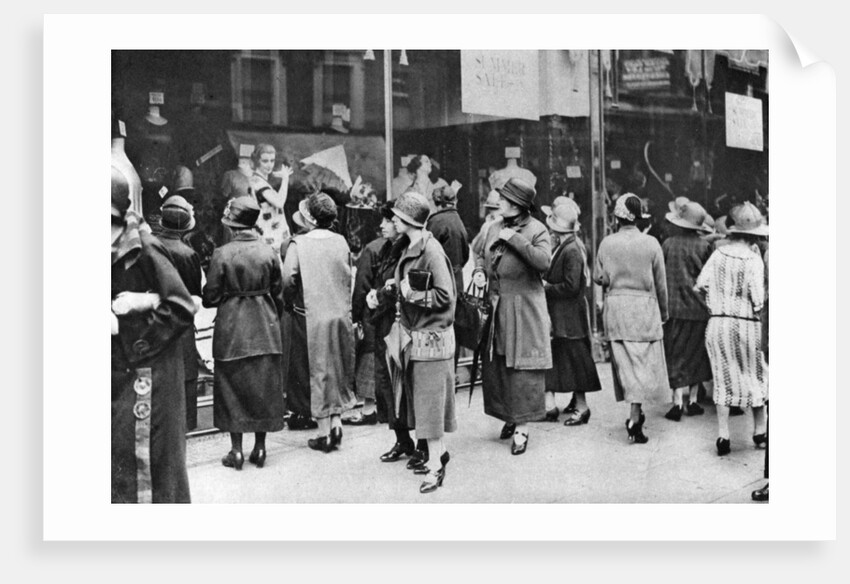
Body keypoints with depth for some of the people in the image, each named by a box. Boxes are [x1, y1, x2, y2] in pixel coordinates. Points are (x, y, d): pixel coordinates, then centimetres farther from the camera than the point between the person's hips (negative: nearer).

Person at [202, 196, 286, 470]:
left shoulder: (222, 254, -11)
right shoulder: (269, 252, -2)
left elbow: (211, 296, -7)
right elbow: (278, 293, 4)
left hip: (232, 326, -2)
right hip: (265, 325, 3)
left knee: (233, 386, 7)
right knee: (264, 385, 10)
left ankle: (236, 450, 9)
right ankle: (260, 448, 15)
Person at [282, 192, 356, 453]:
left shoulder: (298, 244, -10)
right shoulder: (341, 241, 2)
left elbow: (288, 279, -19)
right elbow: (349, 278, 7)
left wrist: (290, 304, -3)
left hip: (313, 316, -3)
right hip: (342, 314, 4)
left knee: (319, 373, 5)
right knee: (339, 372, 17)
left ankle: (324, 433, 10)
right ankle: (336, 422, 16)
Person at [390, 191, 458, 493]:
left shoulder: (431, 251, -17)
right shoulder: (410, 249, 10)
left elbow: (445, 295, -20)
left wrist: (413, 295, -19)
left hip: (432, 335, -9)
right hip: (416, 334, 9)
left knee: (430, 398, -4)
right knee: (420, 396, 14)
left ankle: (435, 464, 2)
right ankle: (438, 451, 26)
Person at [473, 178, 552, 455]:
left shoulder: (536, 230, -7)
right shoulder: (494, 228, 11)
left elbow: (544, 261, -24)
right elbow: (481, 256, 24)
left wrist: (514, 239, -21)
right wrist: (479, 270, 2)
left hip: (524, 310, -6)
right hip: (496, 307, 6)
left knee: (522, 367, -4)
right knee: (495, 365, 10)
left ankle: (522, 427, 2)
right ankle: (510, 417, 27)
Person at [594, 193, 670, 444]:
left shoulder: (607, 244, -3)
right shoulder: (651, 243, -7)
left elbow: (598, 277, 0)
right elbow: (660, 283, 0)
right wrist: (664, 311, 14)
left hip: (616, 308, 2)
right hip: (644, 308, -2)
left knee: (625, 363, 11)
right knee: (645, 363, 3)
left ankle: (636, 413, 18)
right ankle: (635, 417, -6)